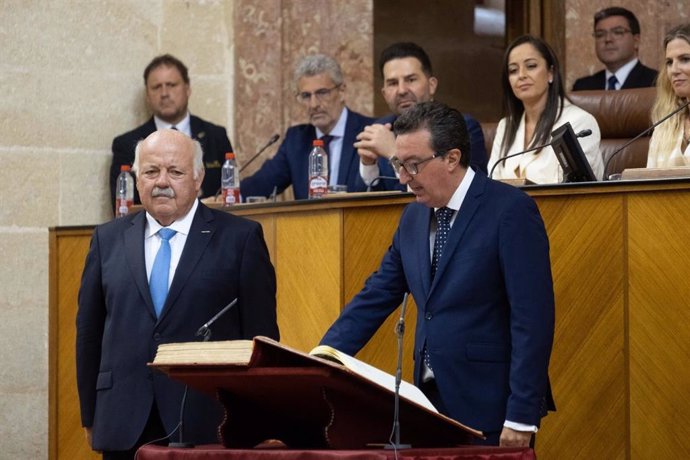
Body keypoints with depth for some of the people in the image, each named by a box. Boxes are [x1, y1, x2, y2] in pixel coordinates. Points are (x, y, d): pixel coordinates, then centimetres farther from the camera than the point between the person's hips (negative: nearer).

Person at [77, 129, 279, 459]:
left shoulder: (240, 238, 2)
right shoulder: (108, 239, 11)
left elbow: (261, 332, 1)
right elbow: (89, 330, 13)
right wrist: (90, 415, 10)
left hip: (208, 424, -2)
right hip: (124, 427, 3)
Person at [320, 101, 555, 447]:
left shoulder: (510, 210, -10)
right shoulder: (414, 217, 12)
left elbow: (532, 318, -15)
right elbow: (376, 298, 13)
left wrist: (521, 418, -19)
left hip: (489, 406, -6)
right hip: (432, 399, 7)